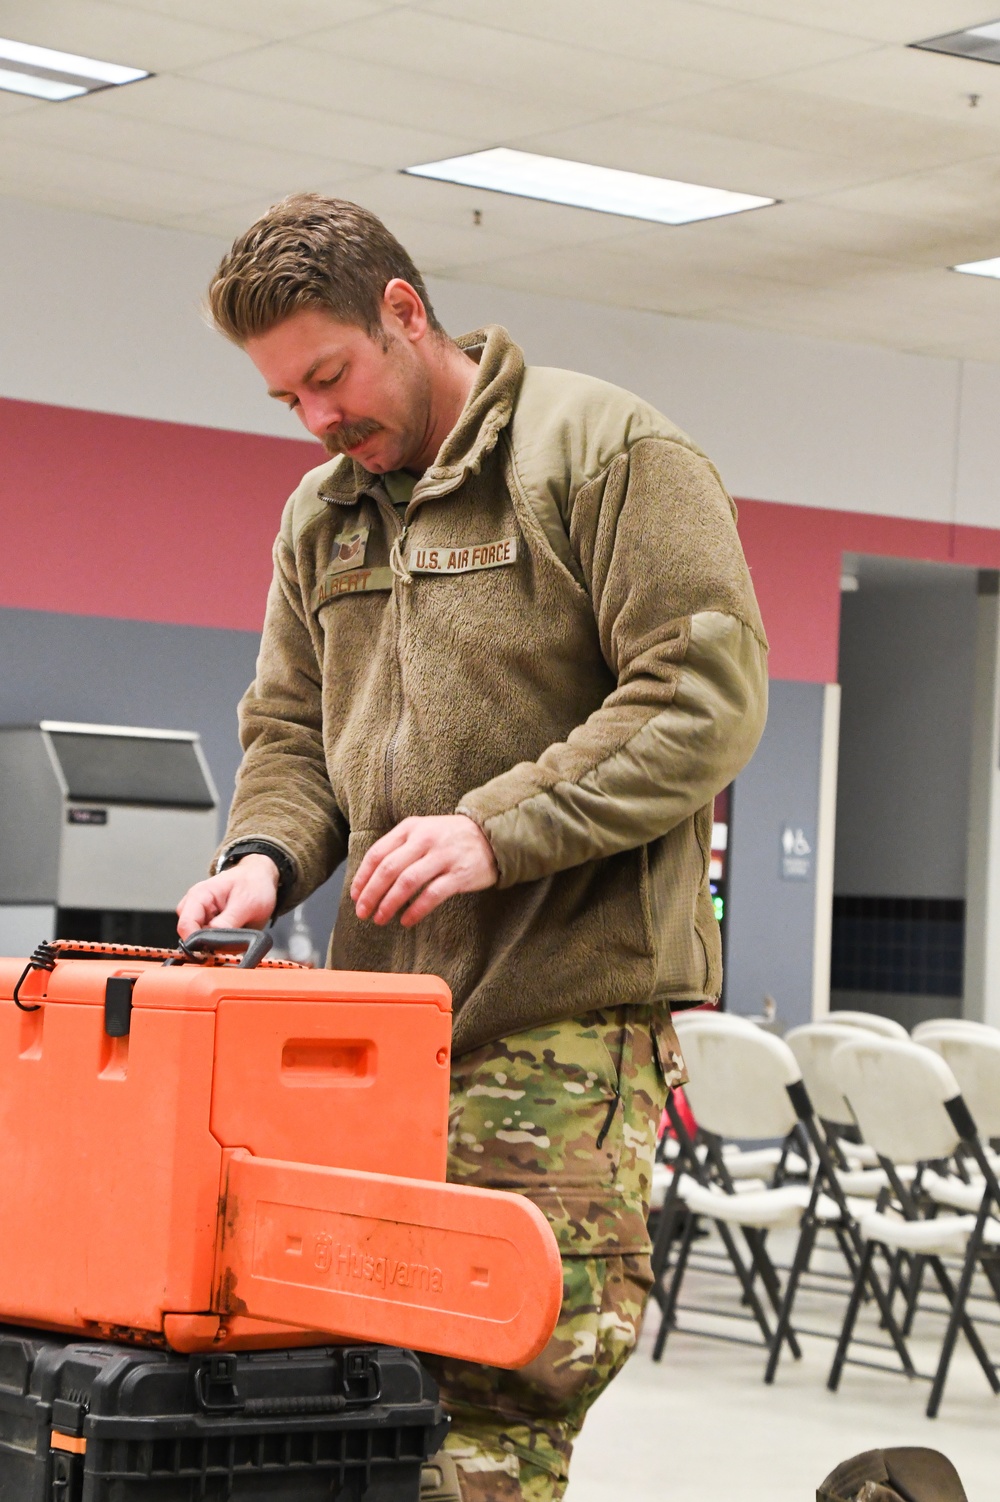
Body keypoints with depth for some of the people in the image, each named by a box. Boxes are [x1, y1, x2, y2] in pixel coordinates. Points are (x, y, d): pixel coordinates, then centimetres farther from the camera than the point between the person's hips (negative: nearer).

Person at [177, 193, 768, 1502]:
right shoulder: (319, 516, 19)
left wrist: (499, 828, -19)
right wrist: (269, 853, 0)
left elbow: (706, 698, -11)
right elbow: (290, 731, 23)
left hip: (568, 1011, -6)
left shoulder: (610, 452, -3)